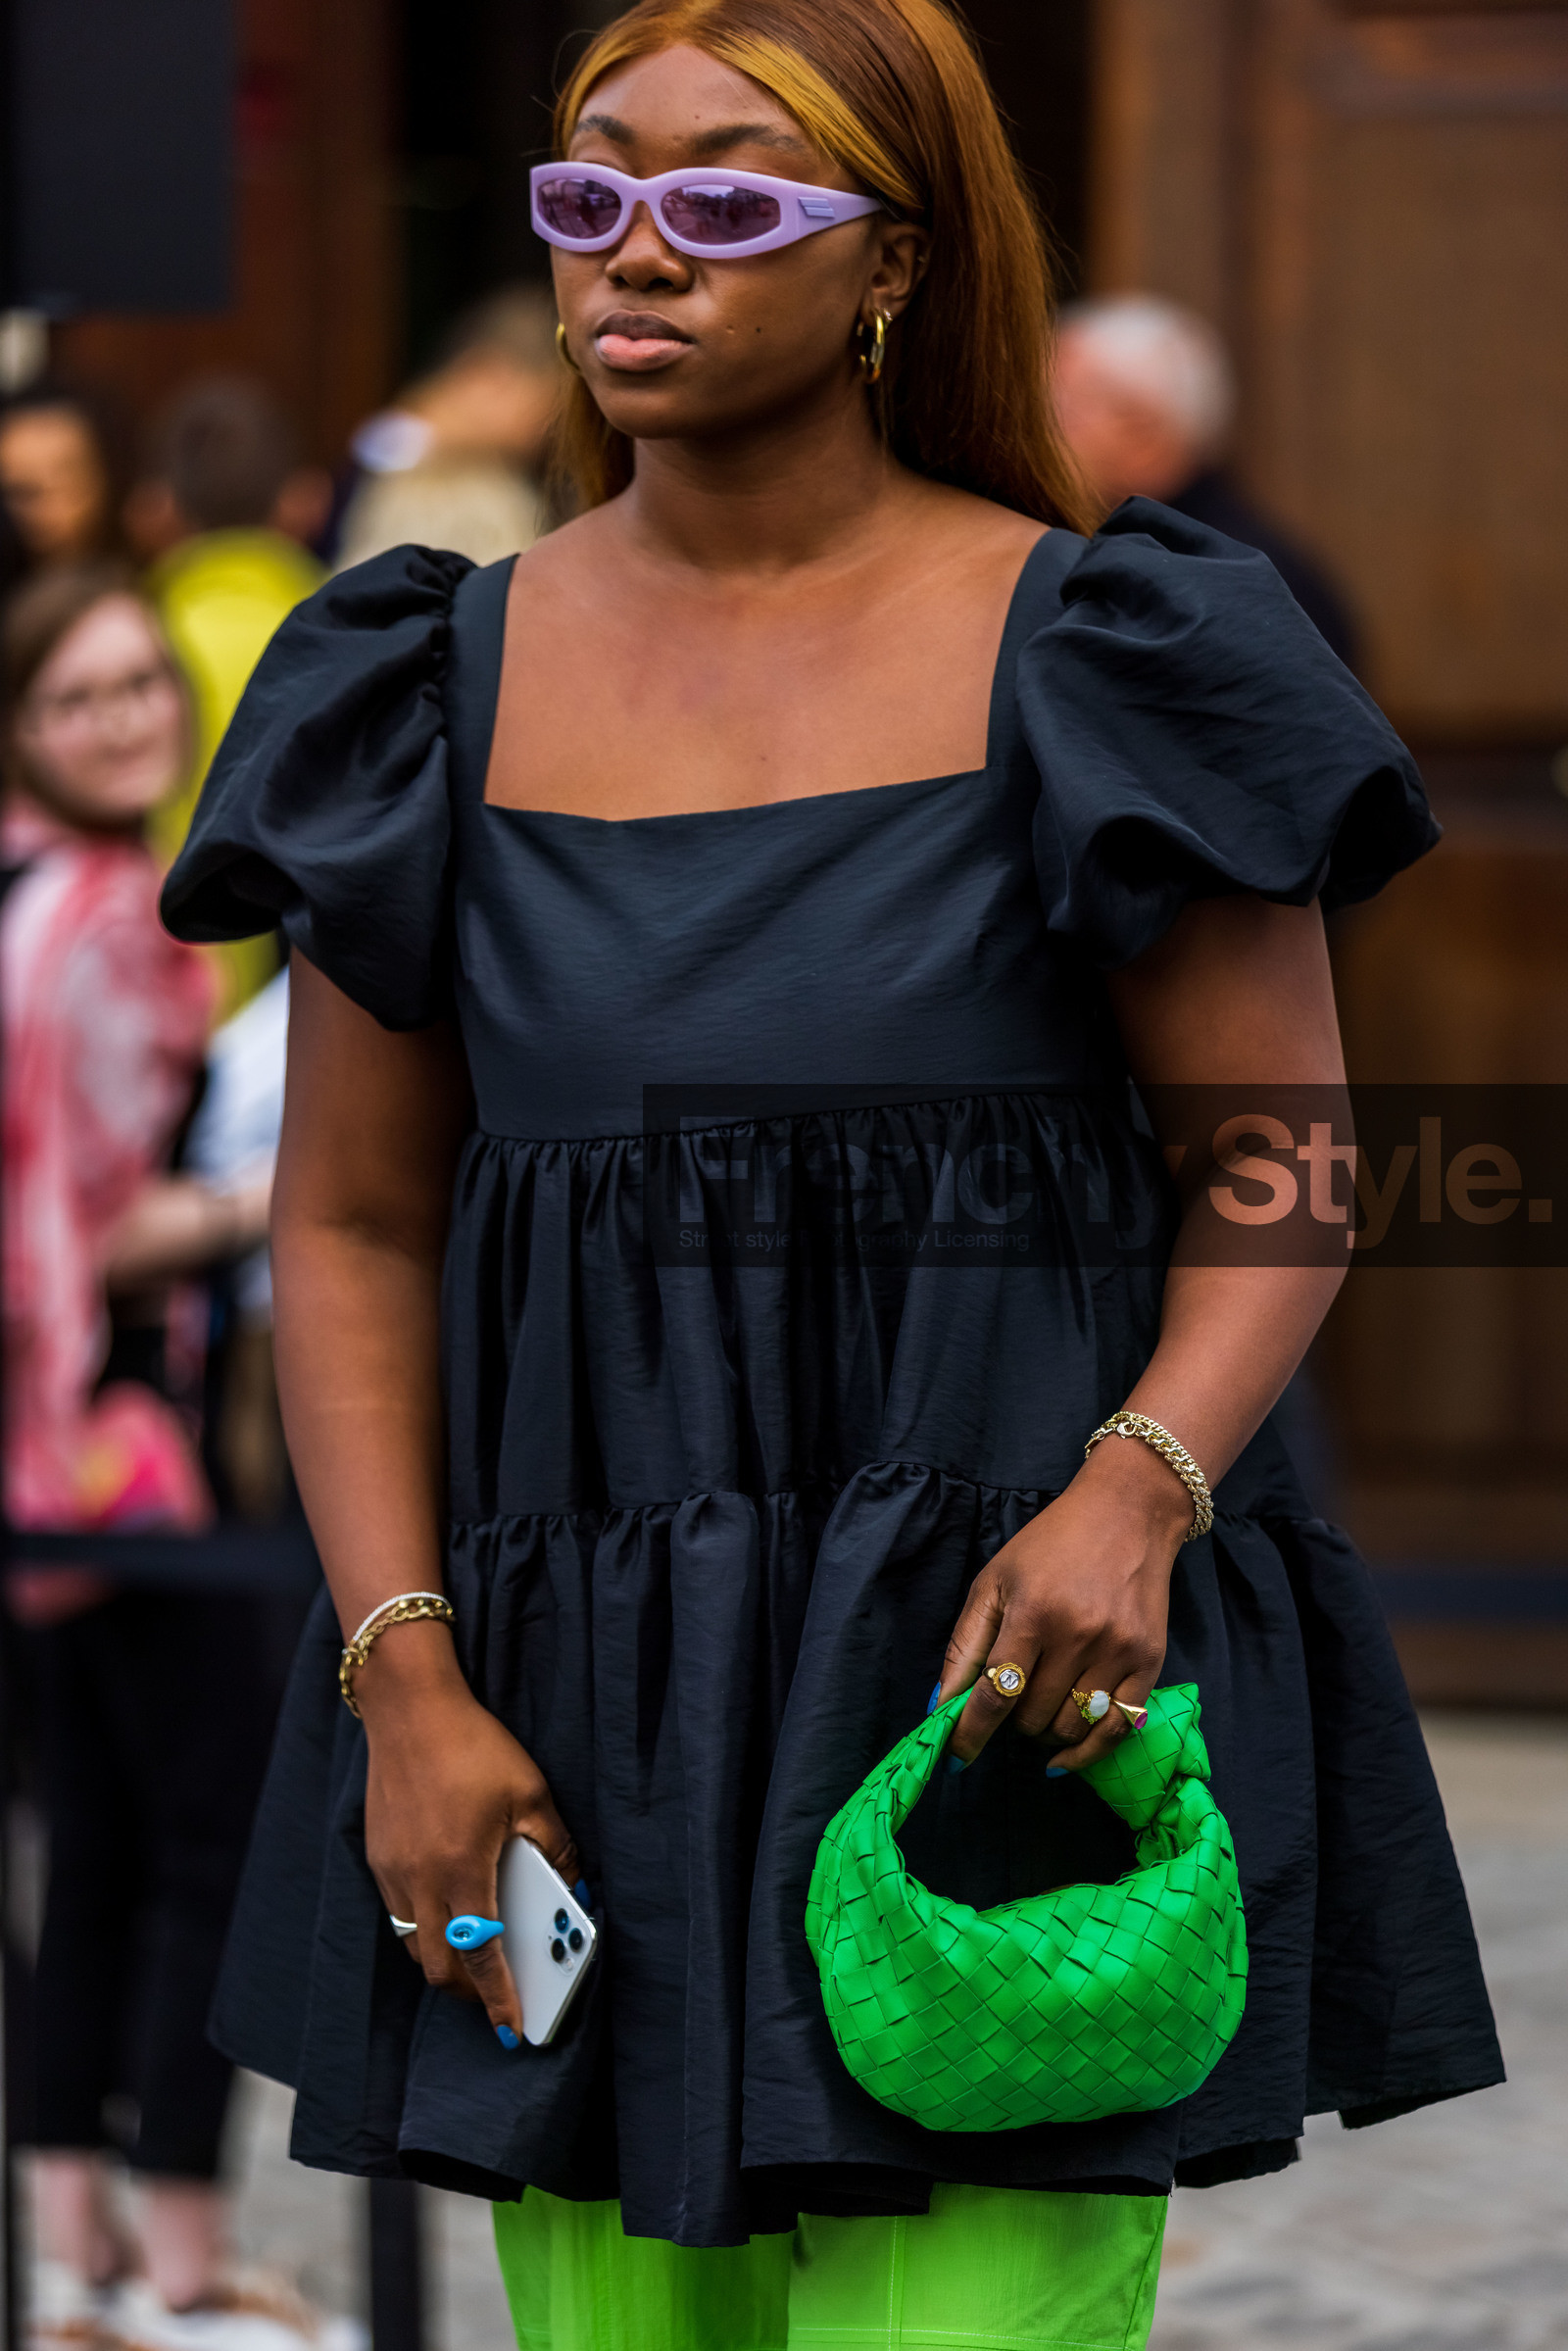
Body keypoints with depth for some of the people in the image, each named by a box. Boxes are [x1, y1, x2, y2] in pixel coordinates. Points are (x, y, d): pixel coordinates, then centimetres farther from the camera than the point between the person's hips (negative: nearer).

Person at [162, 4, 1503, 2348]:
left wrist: (1137, 1491, -21)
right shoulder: (456, 683, 7)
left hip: (1004, 1701, -3)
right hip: (576, 1735, 3)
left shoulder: (1077, 656, -1)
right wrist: (405, 1686, -4)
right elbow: (352, 1228, 8)